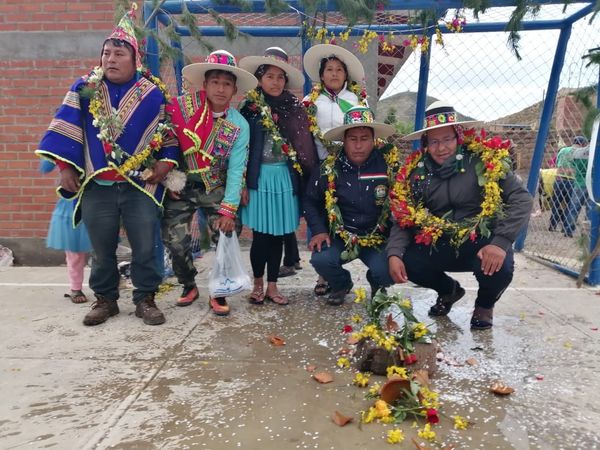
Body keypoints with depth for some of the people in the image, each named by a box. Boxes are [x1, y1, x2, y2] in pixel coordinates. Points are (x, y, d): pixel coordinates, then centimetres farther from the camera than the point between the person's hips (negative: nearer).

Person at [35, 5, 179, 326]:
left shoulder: (153, 93, 2)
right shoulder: (84, 90, 4)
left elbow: (168, 131, 8)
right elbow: (65, 129, 5)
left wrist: (167, 161, -4)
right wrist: (65, 166, -1)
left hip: (141, 186, -1)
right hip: (96, 187, 1)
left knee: (144, 249, 4)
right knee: (102, 250, 12)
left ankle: (145, 299, 21)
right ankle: (105, 300, 28)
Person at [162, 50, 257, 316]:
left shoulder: (239, 126, -9)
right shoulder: (182, 106, -12)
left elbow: (236, 171, -11)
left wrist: (229, 210, -16)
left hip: (215, 189, 0)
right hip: (179, 186, 0)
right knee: (175, 241, -2)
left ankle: (219, 294, 12)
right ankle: (189, 287, 24)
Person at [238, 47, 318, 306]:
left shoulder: (295, 108, 6)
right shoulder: (249, 108, 0)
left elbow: (305, 146, 7)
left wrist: (307, 178, 1)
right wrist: (242, 182, -6)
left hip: (285, 178, 2)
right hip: (259, 178, -2)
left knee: (278, 234, 8)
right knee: (261, 234, 1)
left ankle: (272, 286, 20)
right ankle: (258, 284, 20)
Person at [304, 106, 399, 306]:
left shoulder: (390, 163, -7)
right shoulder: (330, 167, -4)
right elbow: (311, 201, 8)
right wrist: (319, 231, -4)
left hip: (379, 238, -1)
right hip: (342, 237, 1)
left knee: (384, 270, -26)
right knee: (320, 259, -24)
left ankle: (377, 285, 17)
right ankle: (341, 284, 14)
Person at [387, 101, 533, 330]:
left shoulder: (485, 160, -12)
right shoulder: (415, 171, -3)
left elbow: (522, 199, -15)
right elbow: (403, 218, -3)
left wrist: (500, 242, -27)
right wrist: (394, 254, -19)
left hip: (483, 243, -3)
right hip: (440, 245, 3)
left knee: (501, 269, -32)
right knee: (406, 261, -20)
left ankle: (485, 304, 9)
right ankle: (449, 290, 16)